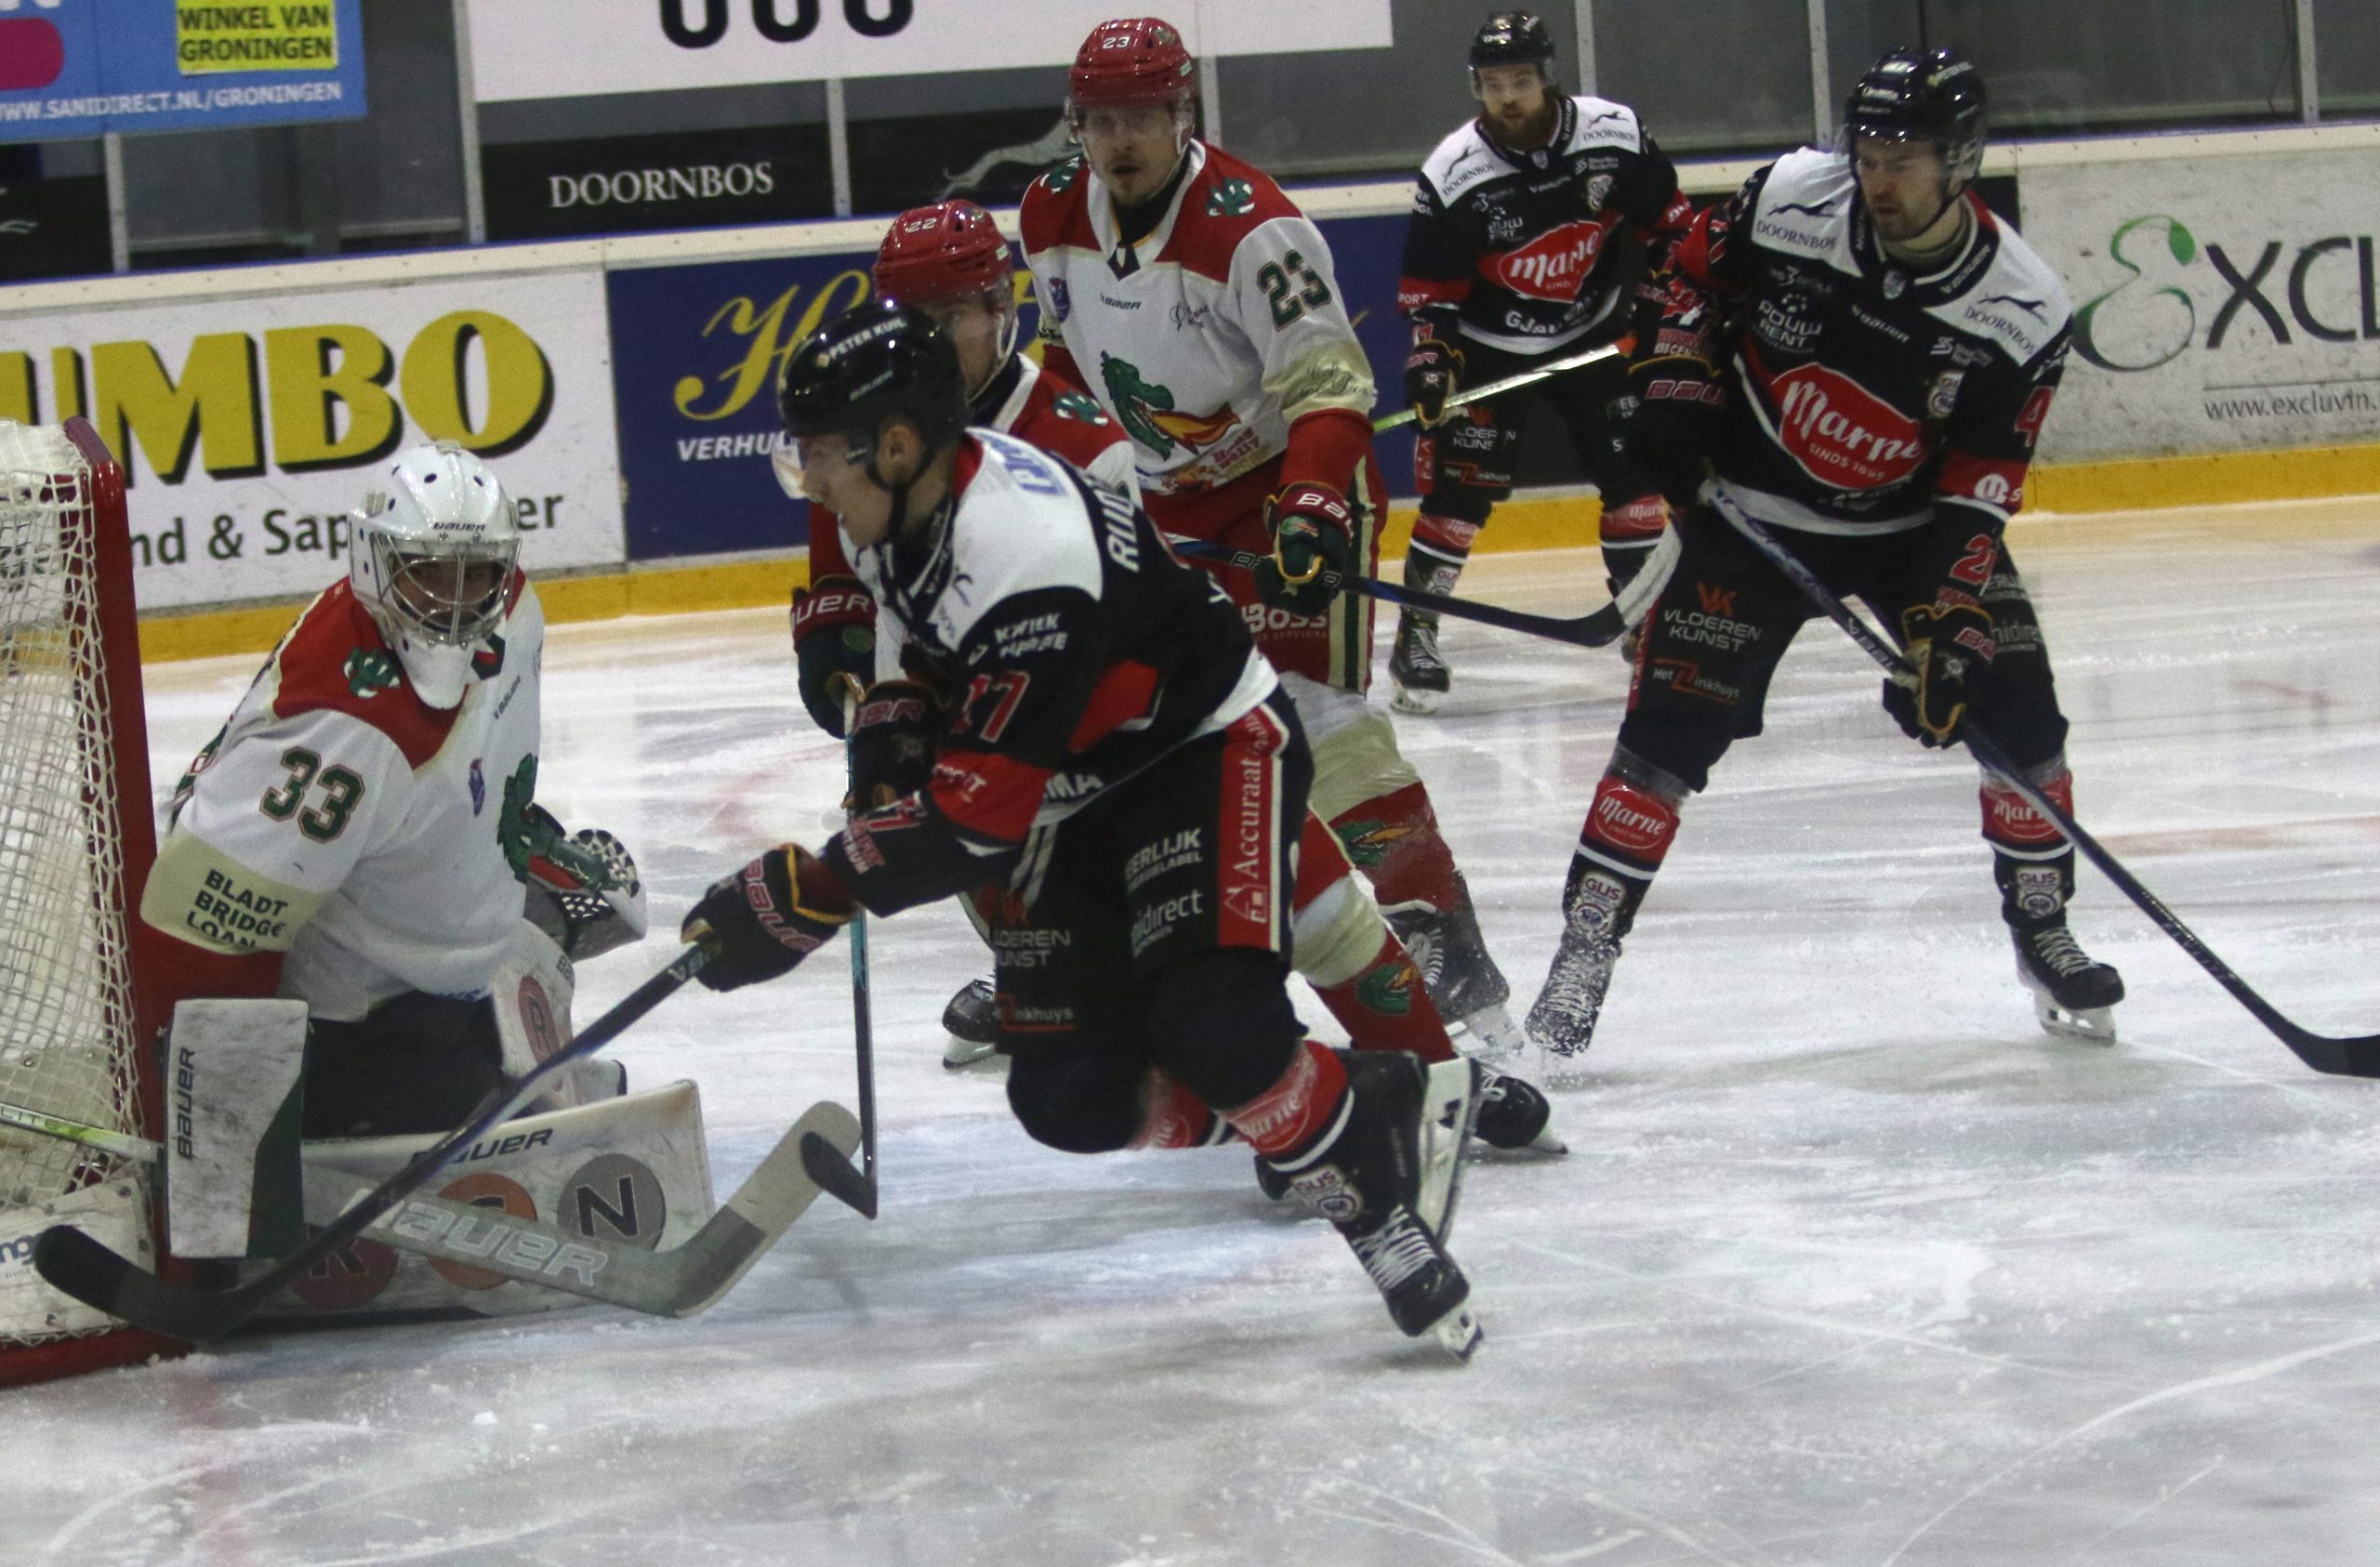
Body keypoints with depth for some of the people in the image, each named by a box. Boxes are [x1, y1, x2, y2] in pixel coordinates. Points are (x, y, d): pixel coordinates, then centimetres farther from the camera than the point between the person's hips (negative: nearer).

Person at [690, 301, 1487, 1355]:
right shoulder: (896, 506, -7)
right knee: (1072, 1100, -6)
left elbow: (976, 822, -34)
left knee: (1210, 1027, -32)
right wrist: (895, 723, -1)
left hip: (1211, 750, -9)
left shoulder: (1026, 551, -35)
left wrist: (804, 896, -30)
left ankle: (1379, 1200, -8)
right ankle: (1365, 1100, 9)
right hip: (1072, 792, 9)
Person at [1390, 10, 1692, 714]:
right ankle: (1415, 636, -2)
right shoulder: (1452, 173, -19)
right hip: (1491, 349, -2)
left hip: (1595, 335, 3)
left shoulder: (1615, 134, -14)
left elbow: (1665, 221, 2)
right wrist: (1430, 356, -22)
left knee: (1634, 470, 1)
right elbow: (1428, 287, -12)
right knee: (1458, 487, -9)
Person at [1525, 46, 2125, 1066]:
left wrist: (1947, 626, -25)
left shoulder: (2018, 314, -19)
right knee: (1670, 724, -11)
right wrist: (1675, 388, -7)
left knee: (2014, 711, -5)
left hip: (1910, 523, 1)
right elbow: (1695, 274, 2)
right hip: (1751, 510, -1)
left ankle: (2042, 931, 16)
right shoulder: (1787, 200, -19)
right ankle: (1586, 942, -2)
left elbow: (1977, 495, -17)